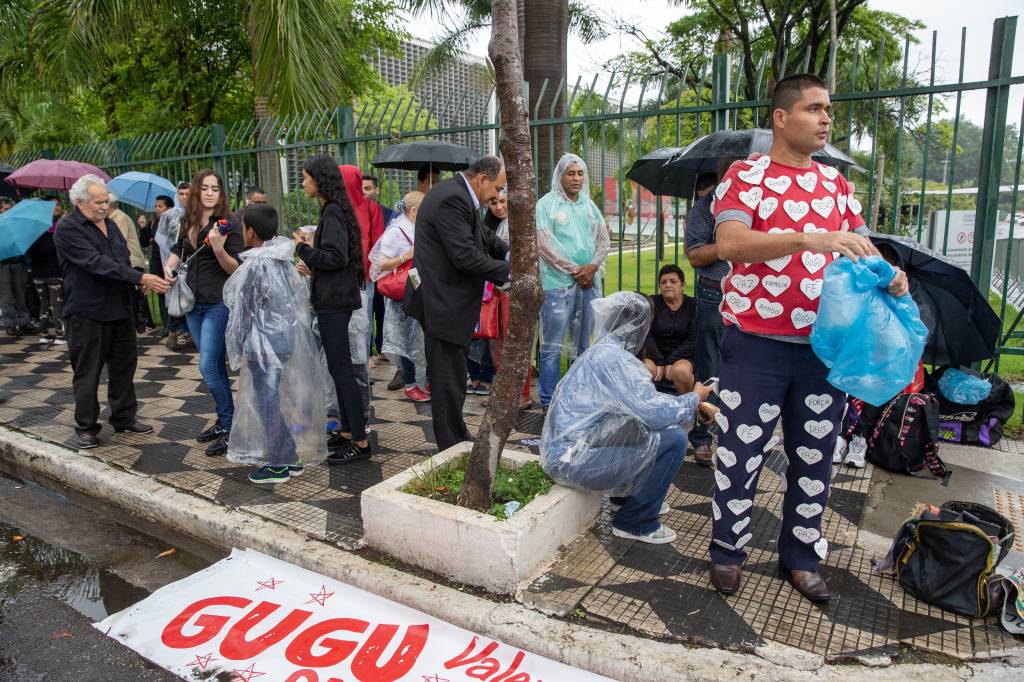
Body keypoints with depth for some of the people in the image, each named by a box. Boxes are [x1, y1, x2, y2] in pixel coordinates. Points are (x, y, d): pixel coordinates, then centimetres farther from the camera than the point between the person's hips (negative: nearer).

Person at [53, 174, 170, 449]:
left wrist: (140, 282, 7)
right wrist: (140, 278, -29)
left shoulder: (109, 223, 12)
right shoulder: (67, 228, -13)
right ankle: (86, 427, 15)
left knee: (124, 365, 13)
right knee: (87, 372, 3)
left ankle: (124, 418, 26)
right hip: (87, 313, -7)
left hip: (120, 310, 7)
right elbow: (97, 263, -24)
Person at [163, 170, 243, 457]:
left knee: (208, 366, -11)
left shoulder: (228, 224, -9)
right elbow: (178, 250, 26)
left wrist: (219, 249, -29)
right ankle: (224, 421, 22)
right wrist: (169, 265, 6)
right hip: (193, 303, 7)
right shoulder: (188, 223, 9)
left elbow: (236, 269, -13)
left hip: (218, 304, -7)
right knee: (215, 365, 12)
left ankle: (229, 427, -1)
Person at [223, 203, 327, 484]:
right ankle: (294, 457, 26)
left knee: (269, 402, 3)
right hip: (292, 335, 8)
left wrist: (237, 348, 1)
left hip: (266, 343, -8)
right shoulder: (285, 260, 6)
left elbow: (241, 311, -9)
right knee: (289, 398, 15)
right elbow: (301, 299, 11)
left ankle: (277, 465, 13)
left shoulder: (254, 265, -15)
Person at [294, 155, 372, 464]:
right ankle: (348, 432, 24)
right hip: (334, 299, 10)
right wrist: (310, 245, 10)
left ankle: (360, 442, -1)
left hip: (334, 302, -10)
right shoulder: (332, 209, 15)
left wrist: (303, 248, -11)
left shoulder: (332, 212, -15)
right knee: (339, 368, 14)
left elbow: (334, 257, -23)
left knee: (341, 369, -7)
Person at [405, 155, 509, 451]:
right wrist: (508, 271, -15)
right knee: (449, 378, -1)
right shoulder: (452, 199, -20)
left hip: (446, 300, 11)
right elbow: (466, 257, -25)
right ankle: (453, 449, 11)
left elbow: (485, 237, 20)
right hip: (442, 304, -11)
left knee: (451, 374, 18)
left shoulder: (457, 194, 13)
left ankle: (457, 438, 31)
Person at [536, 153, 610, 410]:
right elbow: (543, 244, -10)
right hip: (558, 284, -5)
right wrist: (574, 270, -12)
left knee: (583, 345, 11)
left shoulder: (589, 205, 14)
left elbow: (603, 239, 12)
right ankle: (548, 403, 4)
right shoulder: (546, 204, -2)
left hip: (589, 283, 6)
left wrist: (593, 266, -8)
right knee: (552, 347, -3)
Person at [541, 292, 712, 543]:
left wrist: (690, 402, 15)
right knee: (673, 438, -12)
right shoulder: (614, 358, -19)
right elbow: (656, 412, -21)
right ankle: (634, 522, 1)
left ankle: (624, 496, 28)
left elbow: (642, 402, 17)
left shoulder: (603, 351, 12)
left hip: (562, 445, 10)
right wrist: (695, 398, -3)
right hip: (573, 459, -10)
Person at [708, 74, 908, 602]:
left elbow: (859, 247, 13)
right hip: (756, 345, -5)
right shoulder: (746, 175, -5)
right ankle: (727, 551, 26)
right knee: (741, 454, 6)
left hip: (825, 345, 5)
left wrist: (887, 275, -9)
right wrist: (810, 239, -32)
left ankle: (802, 558, 32)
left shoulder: (835, 183, 12)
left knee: (814, 458, 14)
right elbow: (729, 243, -22)